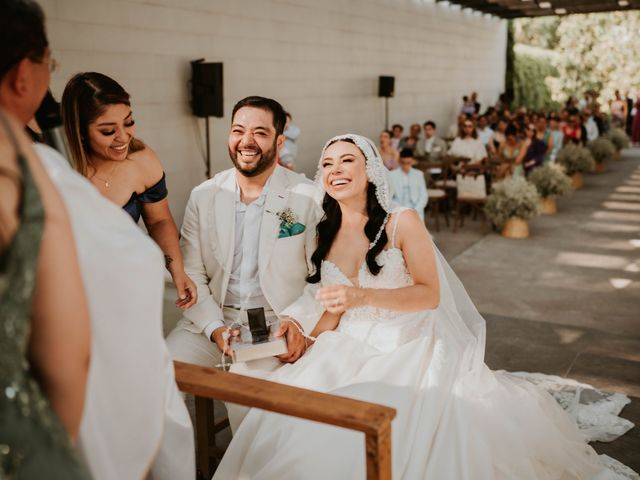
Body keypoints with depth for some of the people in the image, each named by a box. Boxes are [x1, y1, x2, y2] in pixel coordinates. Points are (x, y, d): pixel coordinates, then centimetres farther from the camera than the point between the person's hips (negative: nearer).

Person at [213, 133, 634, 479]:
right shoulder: (324, 236, 8)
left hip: (408, 345, -4)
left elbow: (430, 295, -13)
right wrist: (309, 342, -3)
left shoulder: (403, 223, -8)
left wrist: (363, 296, -26)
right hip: (351, 348, 5)